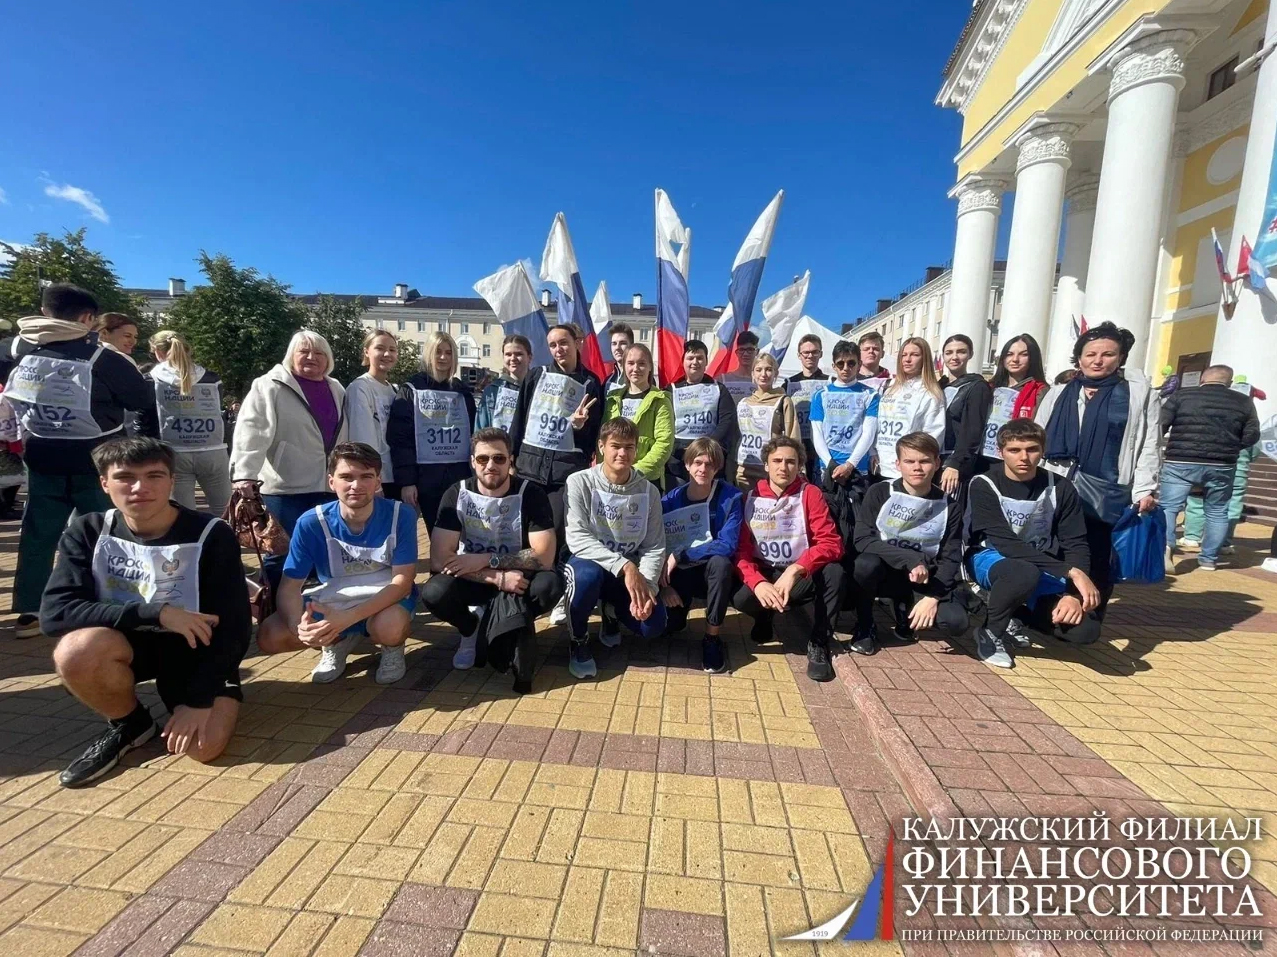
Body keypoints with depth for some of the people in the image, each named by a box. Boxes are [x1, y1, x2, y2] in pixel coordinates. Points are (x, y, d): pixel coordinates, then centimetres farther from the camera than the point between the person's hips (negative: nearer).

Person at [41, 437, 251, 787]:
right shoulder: (88, 532, -8)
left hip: (196, 648, -3)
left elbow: (233, 625, -17)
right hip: (128, 642, 3)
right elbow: (54, 612, -20)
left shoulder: (211, 535, -17)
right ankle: (129, 723, -1)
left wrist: (198, 699, -21)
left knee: (202, 745, -25)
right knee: (76, 649, -31)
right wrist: (156, 613, -31)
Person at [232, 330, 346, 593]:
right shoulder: (270, 386, -4)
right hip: (285, 487, -5)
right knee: (282, 552, 3)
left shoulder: (337, 390, 14)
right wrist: (244, 473, -24)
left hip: (329, 486, 5)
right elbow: (251, 431, -13)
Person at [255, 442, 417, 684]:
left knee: (389, 628, -37)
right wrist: (298, 626, -34)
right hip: (332, 598, 3)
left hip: (385, 598, -3)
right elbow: (290, 586, -11)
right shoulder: (311, 523, -14)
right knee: (268, 637, -18)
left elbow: (403, 580, -21)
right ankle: (339, 642, 10)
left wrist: (347, 618, -34)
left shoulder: (400, 515, -20)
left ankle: (393, 647, 1)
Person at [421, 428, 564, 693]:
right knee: (434, 593, -29)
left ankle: (489, 628, -6)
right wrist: (498, 578, -30)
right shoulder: (456, 495, -13)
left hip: (518, 577, -1)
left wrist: (487, 560, -25)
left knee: (551, 585, -32)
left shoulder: (531, 494, -16)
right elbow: (439, 560, -21)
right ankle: (473, 630, 4)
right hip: (473, 580, 1)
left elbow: (544, 557, -23)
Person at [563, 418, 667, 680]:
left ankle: (612, 613, 18)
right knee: (588, 574, -38)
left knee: (653, 624, -20)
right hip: (587, 563, -2)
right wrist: (624, 566, -33)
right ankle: (578, 640, -7)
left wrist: (647, 585, -23)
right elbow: (577, 539, -23)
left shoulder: (648, 491, -4)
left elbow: (654, 547, -5)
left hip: (630, 570, 3)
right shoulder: (579, 482, -14)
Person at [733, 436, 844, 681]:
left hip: (801, 576, 0)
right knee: (739, 598, -31)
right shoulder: (749, 497, -6)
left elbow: (831, 543, -17)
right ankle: (765, 616, 9)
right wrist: (758, 582, -29)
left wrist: (794, 571, -32)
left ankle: (819, 644, -11)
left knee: (834, 572, -31)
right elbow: (740, 550, -10)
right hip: (764, 574, 1)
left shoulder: (810, 494, -8)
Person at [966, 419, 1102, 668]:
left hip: (1043, 568, 4)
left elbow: (1076, 545, -7)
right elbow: (1007, 545, -24)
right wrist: (1072, 572, -30)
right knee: (1025, 572, -39)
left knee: (1085, 628, -18)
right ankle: (990, 632, -11)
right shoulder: (983, 486, -16)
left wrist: (1073, 594, -23)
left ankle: (1013, 611, 12)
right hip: (990, 558, -4)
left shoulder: (1060, 488, -5)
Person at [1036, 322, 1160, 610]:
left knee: (1096, 567, 7)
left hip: (1105, 496, -1)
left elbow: (1150, 446, 2)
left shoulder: (1140, 394, 7)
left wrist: (1145, 490, -6)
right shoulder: (1058, 394, 12)